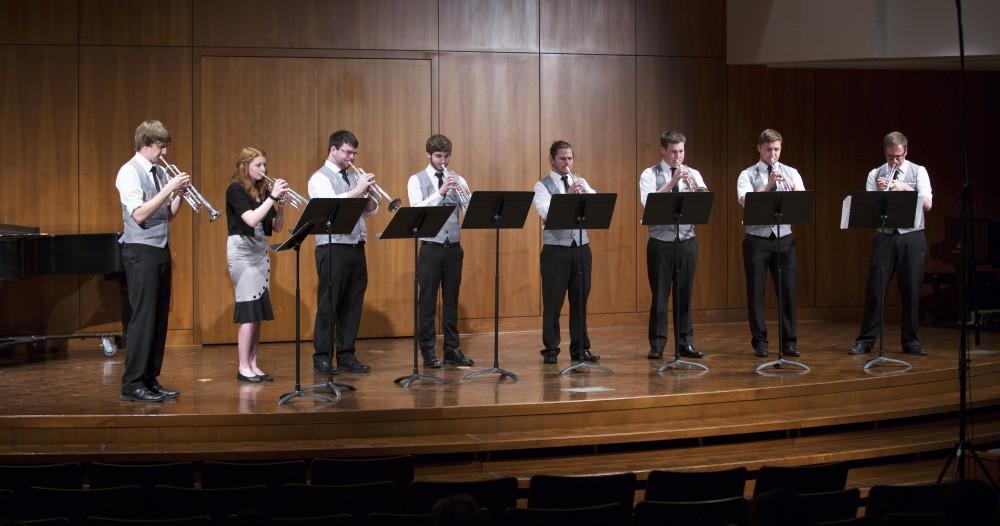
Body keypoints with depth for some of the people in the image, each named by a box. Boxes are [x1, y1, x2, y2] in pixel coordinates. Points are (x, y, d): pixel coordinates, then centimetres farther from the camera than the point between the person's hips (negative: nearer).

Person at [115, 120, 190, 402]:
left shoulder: (160, 172, 11)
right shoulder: (130, 172, -10)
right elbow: (139, 214, -19)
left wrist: (179, 194, -2)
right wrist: (169, 188, -20)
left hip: (161, 250, 8)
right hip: (141, 250, -8)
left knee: (160, 317, 9)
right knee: (142, 317, -8)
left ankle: (150, 380, 16)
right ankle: (132, 385, -2)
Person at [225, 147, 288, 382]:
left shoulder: (262, 190, 11)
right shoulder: (235, 190, -9)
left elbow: (277, 226, 9)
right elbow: (251, 219, -22)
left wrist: (280, 203, -7)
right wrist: (273, 197, -22)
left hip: (260, 250, 7)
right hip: (242, 250, -7)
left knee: (259, 311, 6)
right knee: (249, 310, -9)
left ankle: (253, 365, 11)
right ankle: (243, 368, -4)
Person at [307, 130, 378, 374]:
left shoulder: (356, 175, 15)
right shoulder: (320, 178, -3)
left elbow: (371, 210, 14)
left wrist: (370, 193, -5)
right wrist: (358, 190, -17)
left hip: (356, 247, 6)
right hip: (332, 248, -6)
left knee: (353, 304, 8)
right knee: (328, 304, -1)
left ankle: (346, 356, 15)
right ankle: (322, 358, 6)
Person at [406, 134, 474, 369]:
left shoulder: (457, 180, 8)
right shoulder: (417, 180, -1)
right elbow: (416, 210, -16)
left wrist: (462, 192, -20)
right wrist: (440, 192, -25)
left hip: (453, 247, 3)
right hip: (430, 248, -3)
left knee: (451, 300, 9)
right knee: (428, 301, 1)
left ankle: (452, 350, 15)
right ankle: (428, 352, 8)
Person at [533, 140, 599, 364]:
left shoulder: (581, 182, 11)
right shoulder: (542, 186, -1)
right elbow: (546, 213, -18)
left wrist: (585, 193, -24)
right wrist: (568, 195, -30)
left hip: (581, 247, 4)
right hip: (555, 249, -4)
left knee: (580, 300, 8)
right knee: (552, 301, 0)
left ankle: (580, 348, 16)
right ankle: (550, 349, 8)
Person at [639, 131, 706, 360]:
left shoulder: (692, 174, 7)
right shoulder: (650, 175, -1)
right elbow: (648, 203, -18)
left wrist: (692, 186, -26)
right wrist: (672, 182, -24)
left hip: (687, 241, 3)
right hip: (660, 242, -3)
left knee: (685, 294, 8)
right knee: (659, 294, 0)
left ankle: (685, 343, 15)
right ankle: (657, 345, 7)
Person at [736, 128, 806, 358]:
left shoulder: (791, 173, 7)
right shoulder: (747, 175, 0)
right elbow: (745, 202, -18)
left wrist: (793, 189, -26)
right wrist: (768, 186, -29)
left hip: (784, 238, 2)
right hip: (757, 240, -2)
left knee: (788, 290, 4)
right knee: (756, 292, 2)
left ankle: (789, 341, 13)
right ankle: (760, 341, 12)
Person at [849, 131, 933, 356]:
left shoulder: (918, 172, 3)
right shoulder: (875, 175, 5)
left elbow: (927, 204, -7)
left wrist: (906, 188, -19)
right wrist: (878, 192, -16)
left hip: (912, 237, 0)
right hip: (885, 236, 1)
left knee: (911, 290, 3)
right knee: (874, 288, -2)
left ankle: (910, 341, 15)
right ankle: (865, 340, 5)